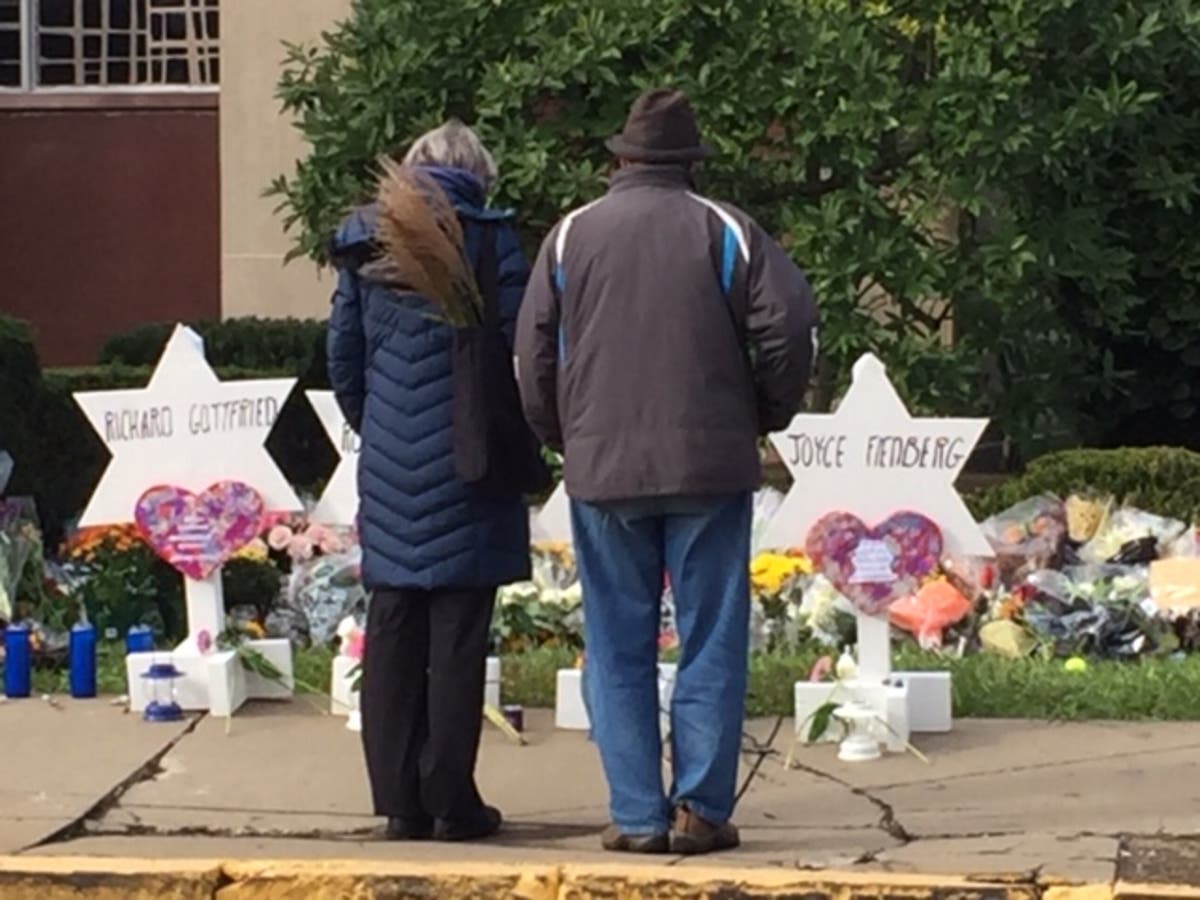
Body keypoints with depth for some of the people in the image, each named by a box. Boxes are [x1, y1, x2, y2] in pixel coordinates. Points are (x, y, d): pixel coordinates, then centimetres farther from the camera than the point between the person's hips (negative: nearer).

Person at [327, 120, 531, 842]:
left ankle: (399, 797, 10)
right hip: (465, 463, -4)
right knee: (458, 633, 0)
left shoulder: (364, 245, 8)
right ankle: (451, 798, 2)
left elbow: (343, 357, 12)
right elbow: (516, 351, -8)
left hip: (388, 468, 4)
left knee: (392, 628, 8)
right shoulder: (487, 238, -6)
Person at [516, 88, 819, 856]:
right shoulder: (725, 231, 0)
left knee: (620, 649, 6)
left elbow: (534, 356, 7)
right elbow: (790, 324, -8)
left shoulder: (571, 237, 6)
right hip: (710, 467, -1)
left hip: (603, 471, 2)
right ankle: (701, 808, 1)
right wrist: (766, 415, 7)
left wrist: (564, 438, 20)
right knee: (711, 643, 4)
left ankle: (636, 814, 4)